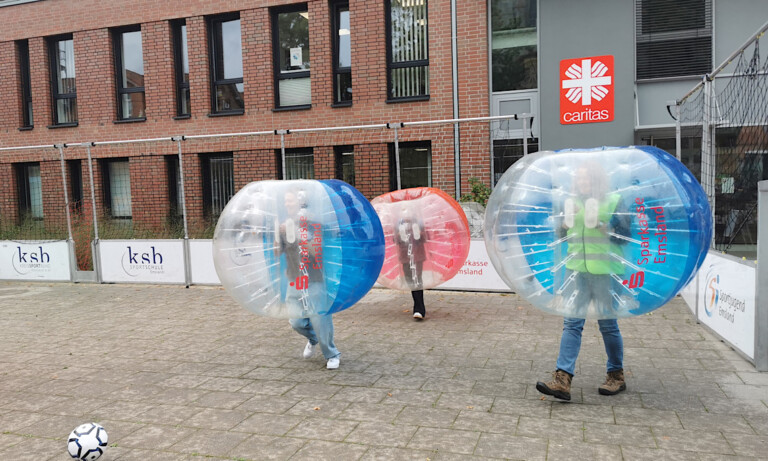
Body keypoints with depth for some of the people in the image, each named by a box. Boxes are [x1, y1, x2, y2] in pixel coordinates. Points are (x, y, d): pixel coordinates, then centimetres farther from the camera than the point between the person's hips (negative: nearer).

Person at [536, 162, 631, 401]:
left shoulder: (614, 201, 0)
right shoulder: (573, 202, 12)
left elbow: (624, 235, -4)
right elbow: (560, 234, 16)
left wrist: (601, 225, -17)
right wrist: (567, 220, -4)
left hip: (605, 271, -3)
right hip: (576, 268, 4)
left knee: (607, 323, 6)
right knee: (571, 322, -4)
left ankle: (616, 376, 26)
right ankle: (562, 380, -8)